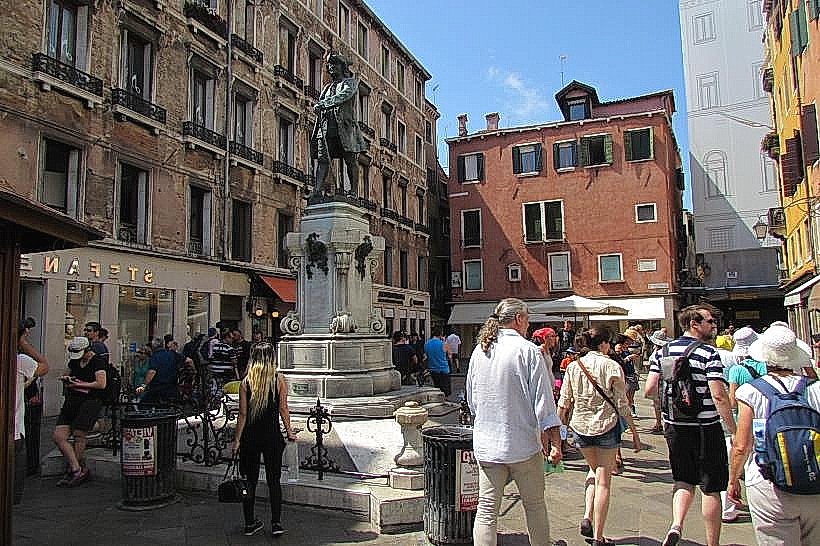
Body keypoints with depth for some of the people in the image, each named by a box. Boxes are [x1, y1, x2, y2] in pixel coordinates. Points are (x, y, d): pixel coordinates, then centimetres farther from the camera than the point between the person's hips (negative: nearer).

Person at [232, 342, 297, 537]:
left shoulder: (246, 382, -5)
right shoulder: (279, 381, -7)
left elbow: (243, 414, -5)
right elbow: (283, 409, -5)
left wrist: (237, 440, 1)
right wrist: (289, 432, 7)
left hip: (250, 437, 1)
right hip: (272, 435, -1)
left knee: (250, 480, 13)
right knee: (274, 480, 10)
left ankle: (250, 523, 22)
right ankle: (276, 523, 9)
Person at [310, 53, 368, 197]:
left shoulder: (350, 82, 11)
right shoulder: (327, 87, 28)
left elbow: (343, 96, -10)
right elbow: (318, 107, 24)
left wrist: (322, 104, -14)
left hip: (345, 125, -5)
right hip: (326, 126, 5)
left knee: (350, 160, -6)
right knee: (323, 159, -8)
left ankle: (353, 191, -4)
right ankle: (318, 190, -14)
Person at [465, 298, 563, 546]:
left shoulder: (479, 350, 5)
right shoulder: (528, 351, -11)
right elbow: (543, 402, -12)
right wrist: (555, 441, -6)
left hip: (485, 444, 4)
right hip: (523, 444, -4)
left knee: (486, 511, 7)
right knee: (535, 506, 15)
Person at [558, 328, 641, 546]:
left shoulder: (573, 367, 2)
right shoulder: (612, 366, -8)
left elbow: (563, 404, 3)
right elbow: (622, 404, -7)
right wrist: (634, 431, 2)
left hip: (580, 427, 4)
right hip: (607, 426, -3)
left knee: (594, 469, 26)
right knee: (603, 481, 6)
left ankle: (587, 518, 11)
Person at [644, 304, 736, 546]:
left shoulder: (662, 351, 3)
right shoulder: (708, 353, -12)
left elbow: (649, 390, 1)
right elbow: (718, 396, -19)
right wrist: (734, 430, -12)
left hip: (674, 426, 5)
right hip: (705, 427, -4)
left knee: (683, 480, 19)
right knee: (711, 488, 9)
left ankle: (676, 526, 1)